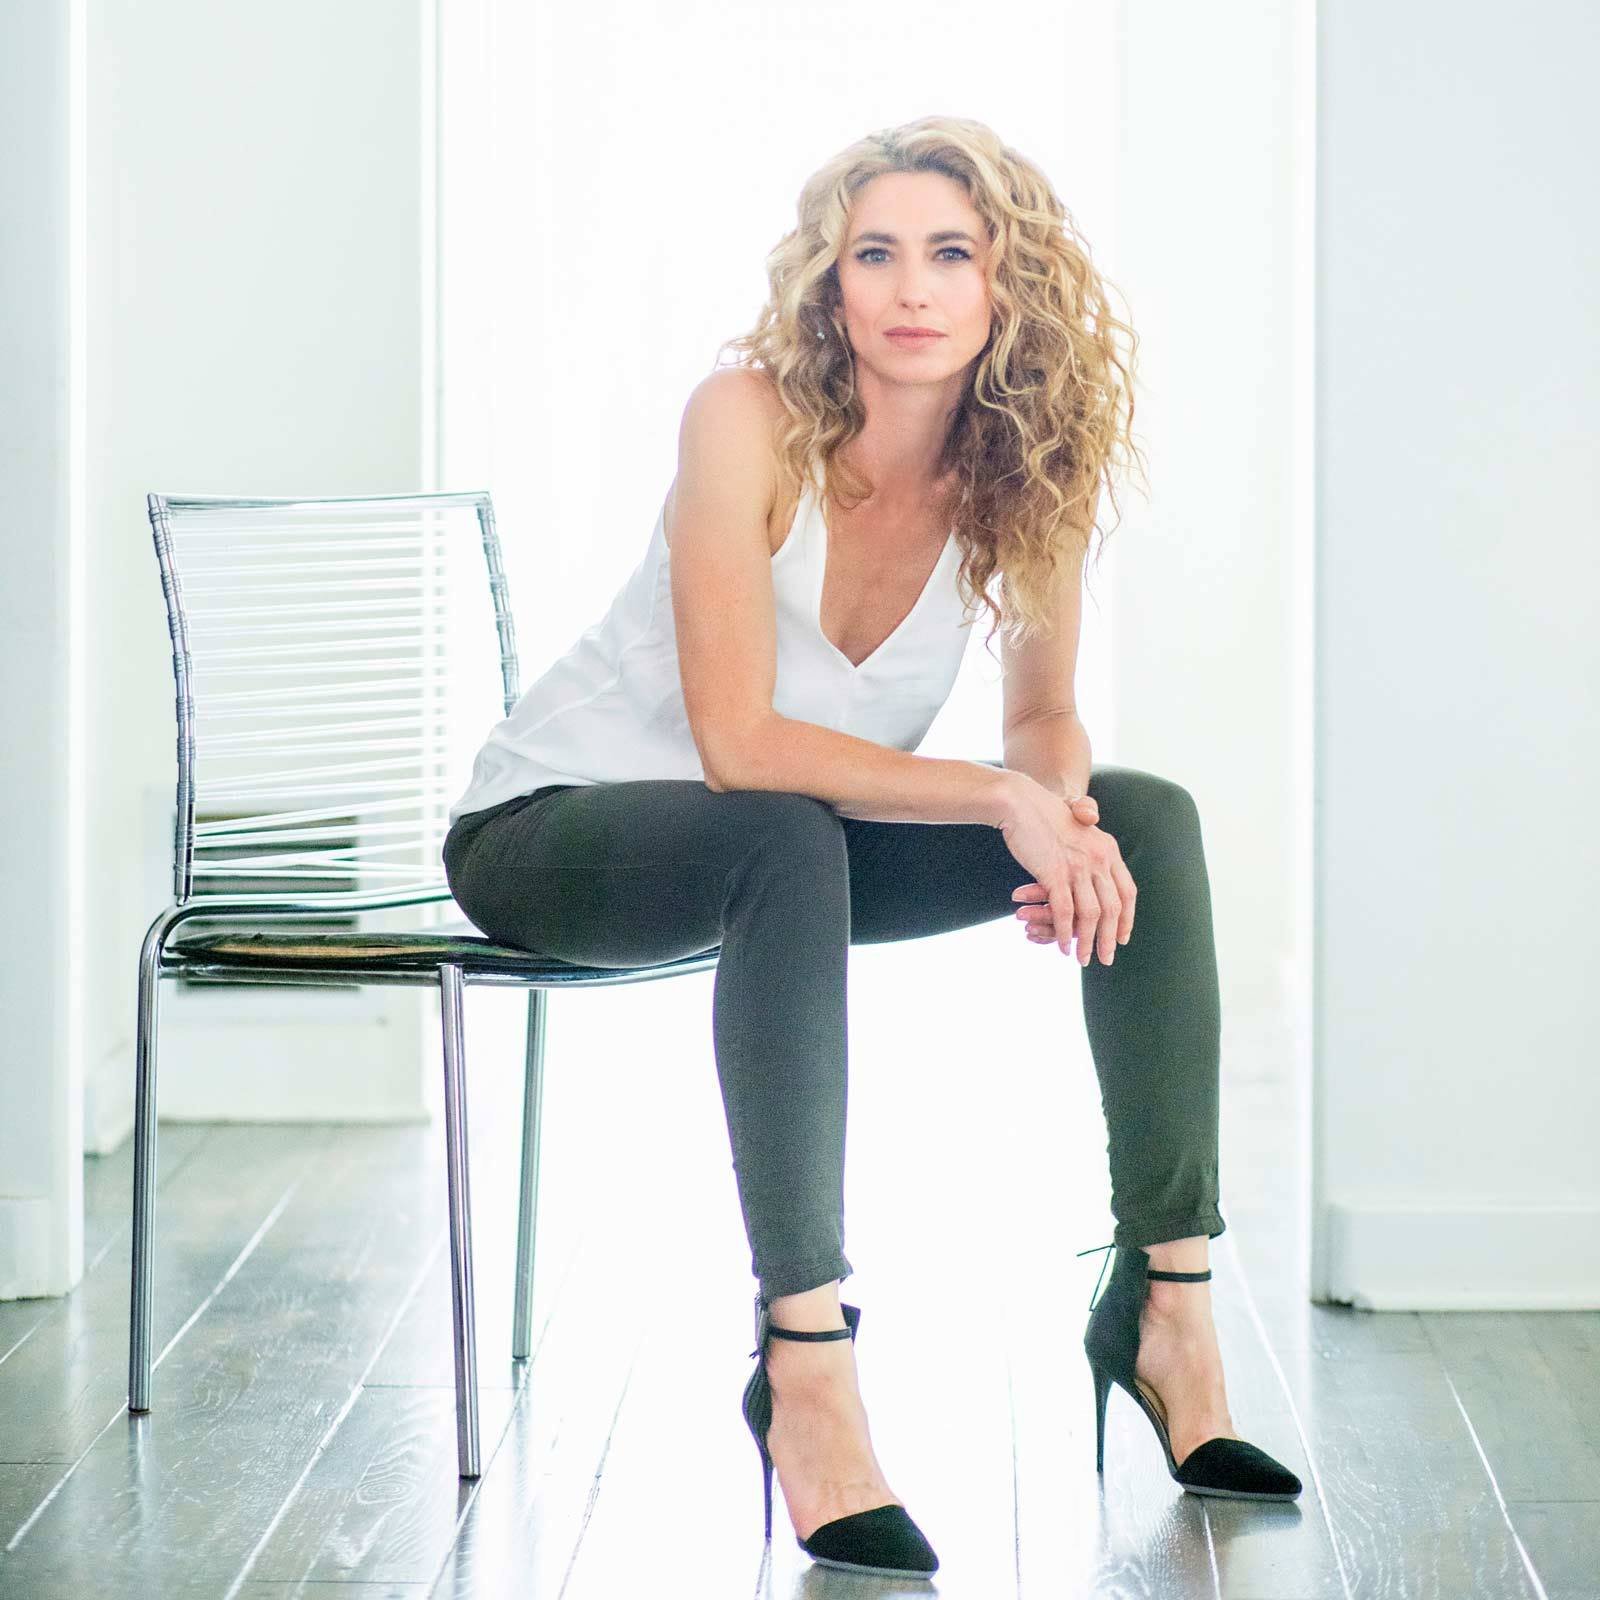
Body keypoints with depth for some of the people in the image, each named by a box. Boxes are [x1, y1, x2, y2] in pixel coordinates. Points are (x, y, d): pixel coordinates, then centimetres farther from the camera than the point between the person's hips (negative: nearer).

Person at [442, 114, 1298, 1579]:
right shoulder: (750, 419, -24)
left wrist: (1065, 817, -19)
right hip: (555, 829, -6)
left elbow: (1041, 713, 4)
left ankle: (1169, 1297, -7)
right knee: (790, 846, -39)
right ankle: (807, 1370, -39)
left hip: (789, 844, 6)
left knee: (1149, 819, -11)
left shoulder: (1028, 467, -9)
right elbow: (738, 742, -28)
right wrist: (1004, 798, -32)